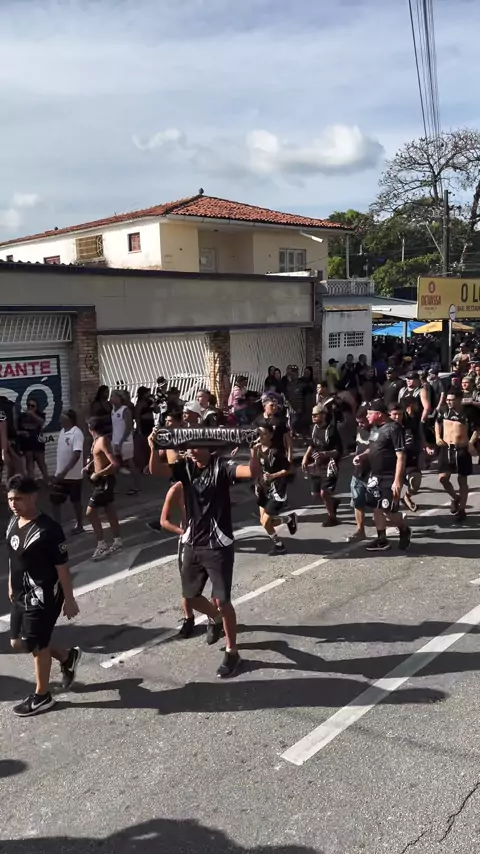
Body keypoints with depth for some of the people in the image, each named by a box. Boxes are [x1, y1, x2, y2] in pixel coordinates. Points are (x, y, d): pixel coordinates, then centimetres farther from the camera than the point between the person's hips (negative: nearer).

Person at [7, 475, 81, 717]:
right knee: (18, 643, 18)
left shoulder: (48, 530, -25)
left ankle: (42, 696, 30)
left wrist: (69, 601, -14)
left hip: (42, 598, -8)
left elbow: (62, 568, -19)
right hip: (21, 595, 8)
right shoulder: (13, 522, 0)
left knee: (37, 646, 7)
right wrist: (11, 586, 21)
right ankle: (68, 657, 38)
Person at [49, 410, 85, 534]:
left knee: (76, 501, 8)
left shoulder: (77, 433, -18)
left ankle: (79, 526, 24)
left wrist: (64, 472, -30)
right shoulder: (62, 431, 8)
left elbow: (77, 455, -26)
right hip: (60, 474, 7)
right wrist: (59, 472, 18)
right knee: (54, 500, 7)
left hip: (73, 475, -7)